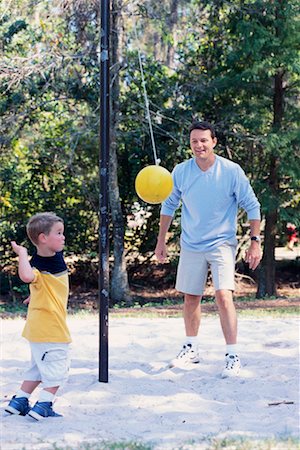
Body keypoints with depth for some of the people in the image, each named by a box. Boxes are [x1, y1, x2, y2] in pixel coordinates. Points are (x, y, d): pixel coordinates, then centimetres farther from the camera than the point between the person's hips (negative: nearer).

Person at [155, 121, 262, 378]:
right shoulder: (181, 171, -2)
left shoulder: (231, 171, -11)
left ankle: (233, 356, -15)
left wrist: (255, 241, -8)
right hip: (191, 245, 4)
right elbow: (169, 205, 12)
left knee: (223, 296, -18)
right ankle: (191, 349, 30)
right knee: (191, 298, 11)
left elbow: (252, 206, -4)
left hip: (222, 243, -4)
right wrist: (161, 240, 12)